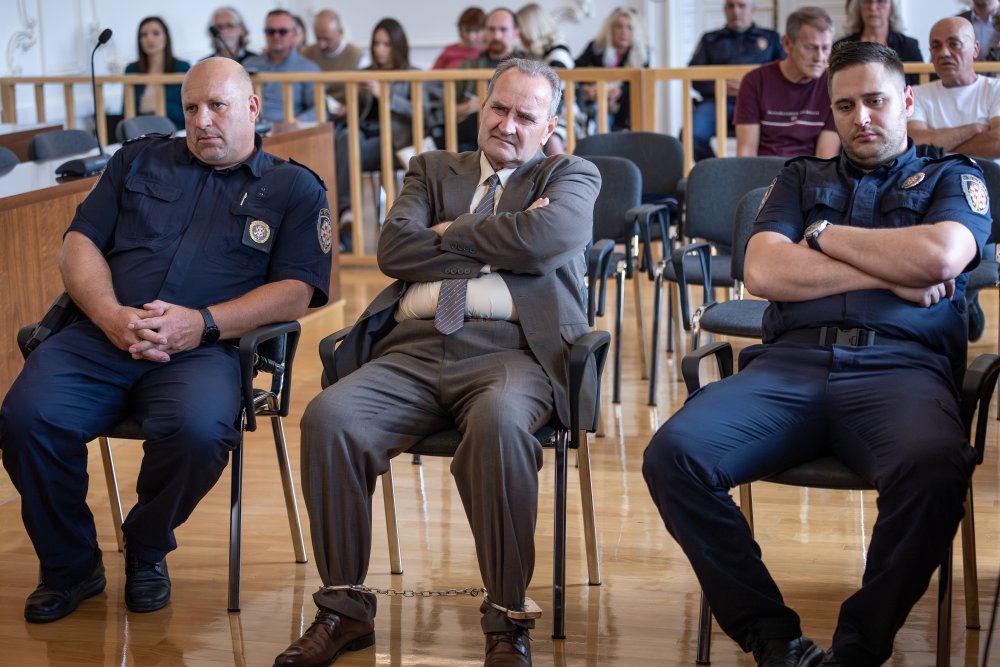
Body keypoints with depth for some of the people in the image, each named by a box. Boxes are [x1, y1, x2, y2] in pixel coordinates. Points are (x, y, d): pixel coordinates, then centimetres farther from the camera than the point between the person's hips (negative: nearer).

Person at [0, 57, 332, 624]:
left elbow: (296, 293, 3)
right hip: (101, 338, 3)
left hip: (203, 348, -2)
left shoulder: (294, 188, 16)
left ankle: (147, 551, -3)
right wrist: (111, 315, -5)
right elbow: (80, 243, 16)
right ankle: (70, 565, 0)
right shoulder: (141, 161, 25)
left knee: (198, 429, -36)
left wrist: (202, 323, -12)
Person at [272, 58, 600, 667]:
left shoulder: (572, 176, 18)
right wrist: (496, 247, 1)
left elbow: (548, 237, -7)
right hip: (413, 348, 3)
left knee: (500, 424, -38)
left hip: (509, 349, -3)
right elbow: (394, 249, 7)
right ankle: (345, 610, -12)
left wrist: (450, 233, 5)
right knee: (328, 418, -25)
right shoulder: (433, 169, 27)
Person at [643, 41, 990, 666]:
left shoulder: (953, 178, 21)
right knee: (674, 454, -27)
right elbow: (764, 272, 8)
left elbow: (940, 257, -3)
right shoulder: (803, 177, 28)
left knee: (935, 468, -39)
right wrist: (890, 275, 2)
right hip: (790, 362, 3)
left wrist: (825, 235, 7)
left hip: (900, 365, -2)